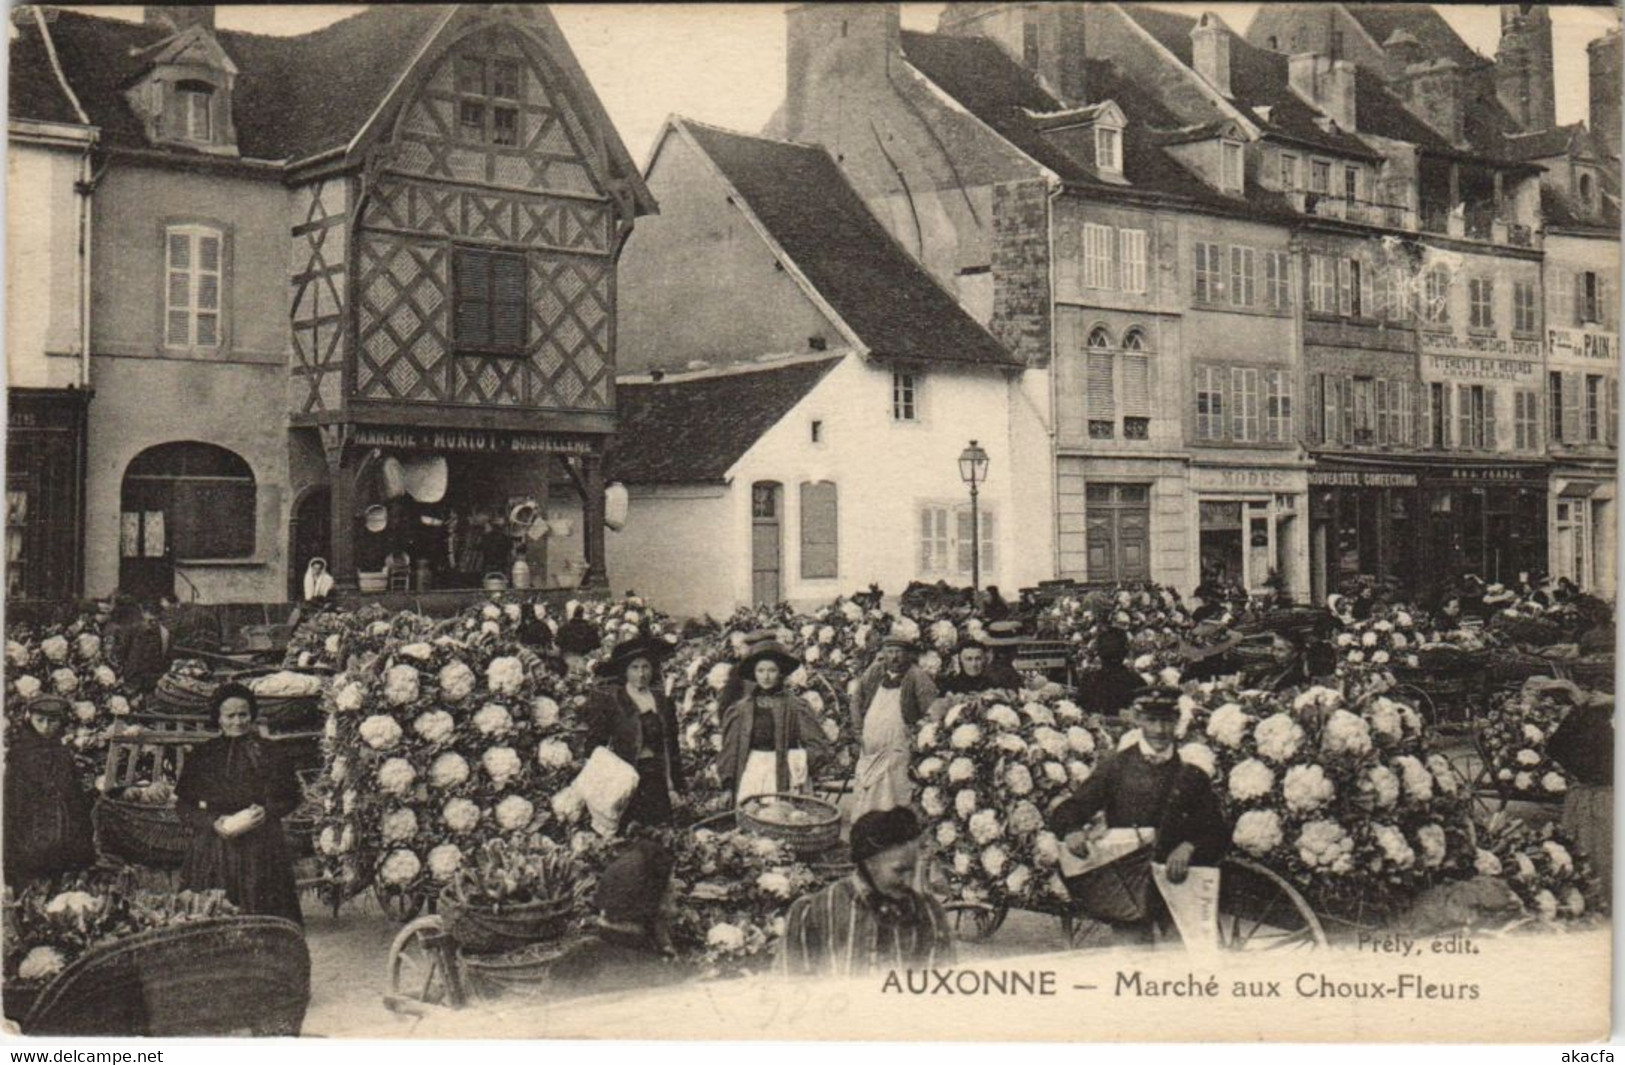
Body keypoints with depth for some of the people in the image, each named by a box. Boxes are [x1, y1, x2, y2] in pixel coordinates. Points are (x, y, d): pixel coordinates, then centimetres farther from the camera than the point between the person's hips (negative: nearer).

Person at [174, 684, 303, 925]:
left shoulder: (267, 751, 6)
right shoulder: (204, 754, 7)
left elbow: (290, 798, 8)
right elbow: (183, 802, 6)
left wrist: (266, 812, -11)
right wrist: (214, 822, -9)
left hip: (260, 850, 0)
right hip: (213, 848, 1)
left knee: (262, 914, -4)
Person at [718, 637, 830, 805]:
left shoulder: (795, 708, 3)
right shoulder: (740, 709, 8)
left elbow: (819, 744, 4)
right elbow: (729, 748, 11)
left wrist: (802, 761, -10)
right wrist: (727, 780, 7)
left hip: (783, 776, -2)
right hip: (750, 774, 2)